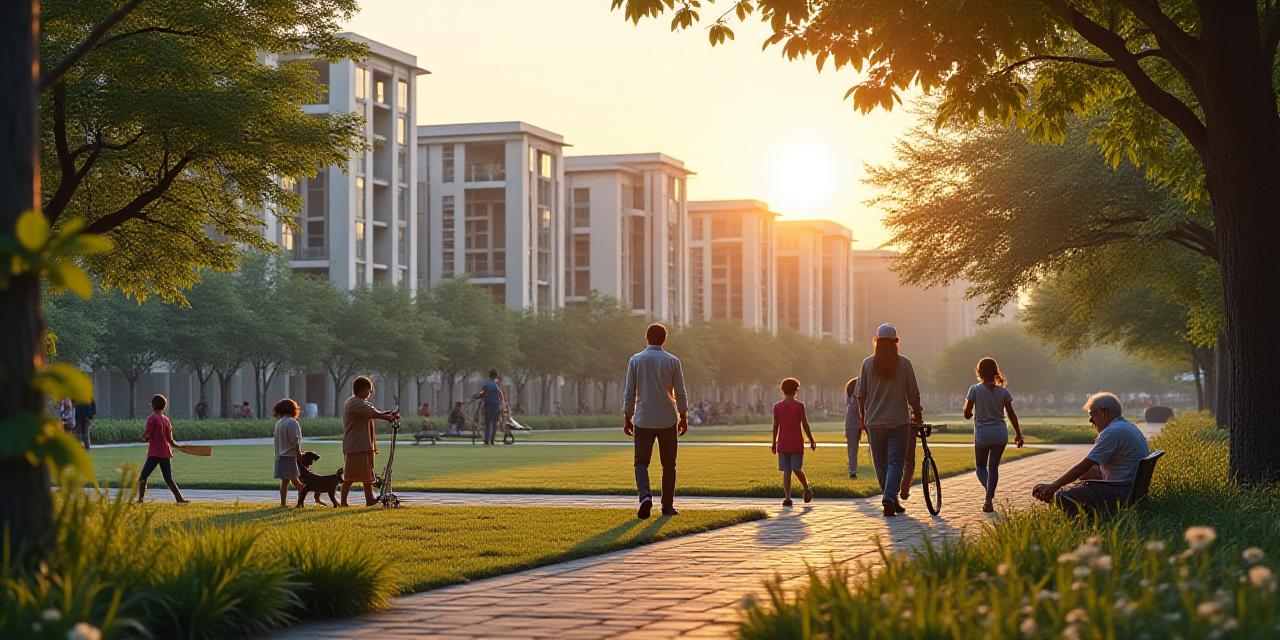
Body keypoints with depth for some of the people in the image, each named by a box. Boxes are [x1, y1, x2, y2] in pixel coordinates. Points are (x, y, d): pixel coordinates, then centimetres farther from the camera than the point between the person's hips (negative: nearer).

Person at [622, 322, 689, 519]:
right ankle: (667, 506, 11)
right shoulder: (672, 361, -1)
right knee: (668, 464, 10)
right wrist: (684, 417, 10)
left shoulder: (635, 360, 0)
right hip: (668, 420, 0)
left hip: (643, 420, 0)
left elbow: (629, 392, 0)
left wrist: (627, 418, 8)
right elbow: (680, 393, 1)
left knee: (641, 462, 4)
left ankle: (645, 495, -21)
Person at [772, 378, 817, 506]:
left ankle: (787, 497, -5)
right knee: (797, 469, 6)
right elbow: (805, 425, -4)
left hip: (783, 444, 1)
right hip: (797, 443, -1)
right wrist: (812, 441, 5)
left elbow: (775, 426, 1)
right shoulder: (800, 406, -4)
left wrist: (774, 443, 10)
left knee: (786, 471, 1)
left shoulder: (777, 407, 1)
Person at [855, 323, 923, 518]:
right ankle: (889, 498, -19)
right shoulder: (904, 363, -4)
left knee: (881, 464, 12)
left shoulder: (868, 363, -1)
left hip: (875, 422, 2)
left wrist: (862, 415, 18)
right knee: (895, 463, -1)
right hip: (899, 421, -2)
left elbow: (860, 393, 2)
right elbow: (913, 394, -1)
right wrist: (917, 414, 15)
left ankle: (892, 501, 18)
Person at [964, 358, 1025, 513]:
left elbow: (967, 413, -8)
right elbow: (1011, 414, 4)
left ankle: (989, 495, -16)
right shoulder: (1003, 391, 0)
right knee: (993, 467, 13)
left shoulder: (975, 389, -8)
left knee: (981, 466, 12)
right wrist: (1018, 434, 13)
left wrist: (971, 414, 16)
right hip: (1000, 433, 2)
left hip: (982, 434, -2)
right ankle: (989, 499, 9)